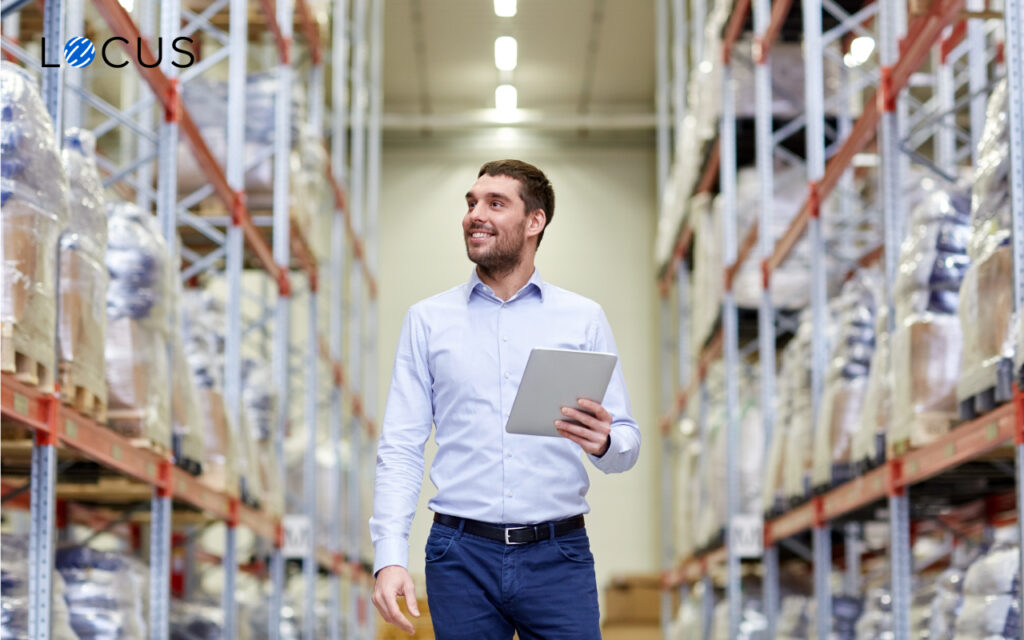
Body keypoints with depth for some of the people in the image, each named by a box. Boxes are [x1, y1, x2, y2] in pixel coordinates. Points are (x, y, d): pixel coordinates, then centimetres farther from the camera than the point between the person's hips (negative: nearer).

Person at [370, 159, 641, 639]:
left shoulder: (584, 319, 6)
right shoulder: (427, 320, 7)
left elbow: (627, 444, 5)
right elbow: (401, 449, 2)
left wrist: (604, 442, -19)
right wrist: (389, 558, -10)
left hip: (558, 557, 0)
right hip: (462, 556, 0)